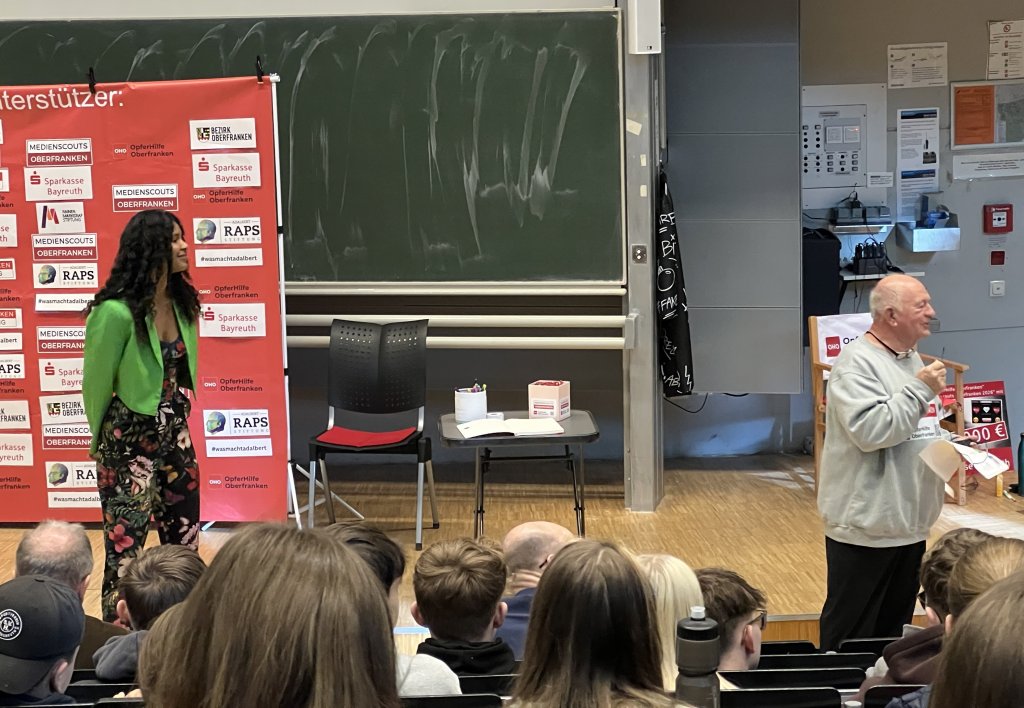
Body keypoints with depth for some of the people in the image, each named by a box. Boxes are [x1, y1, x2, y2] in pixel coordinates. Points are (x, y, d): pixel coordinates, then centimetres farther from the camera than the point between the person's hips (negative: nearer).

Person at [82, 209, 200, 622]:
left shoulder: (182, 302, 1)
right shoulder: (116, 312, -20)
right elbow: (96, 383, -8)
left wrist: (174, 420, 17)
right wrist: (102, 440, 6)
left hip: (175, 434, 7)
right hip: (130, 440, -7)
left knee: (185, 543, 14)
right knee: (126, 549, 0)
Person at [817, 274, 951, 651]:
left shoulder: (912, 358, 13)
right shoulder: (856, 363, -16)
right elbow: (869, 431, -28)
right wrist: (920, 390, -22)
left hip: (910, 522, 9)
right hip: (866, 525, -9)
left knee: (894, 630, 19)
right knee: (850, 634, 1)